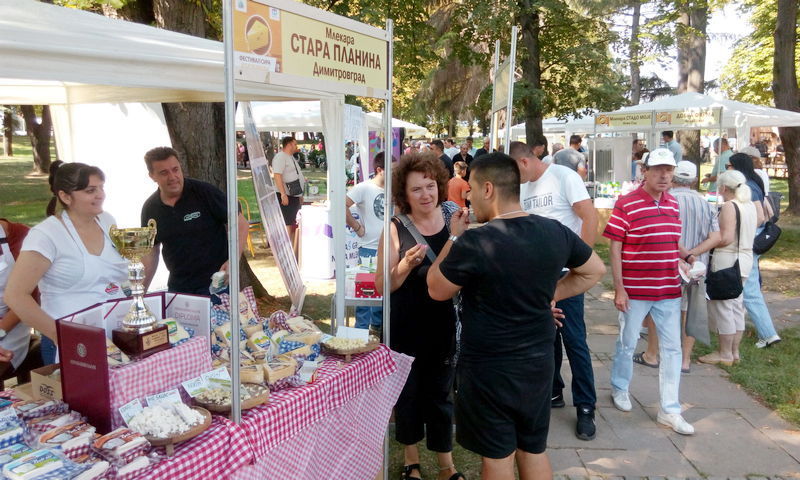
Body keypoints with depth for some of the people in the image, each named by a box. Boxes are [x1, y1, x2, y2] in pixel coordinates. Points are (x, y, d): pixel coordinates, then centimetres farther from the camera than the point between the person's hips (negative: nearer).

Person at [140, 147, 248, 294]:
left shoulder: (205, 192, -11)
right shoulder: (150, 208, 4)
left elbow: (240, 225, -9)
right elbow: (151, 252, 13)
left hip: (216, 282, -4)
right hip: (177, 287, 5)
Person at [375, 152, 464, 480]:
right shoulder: (395, 229, -11)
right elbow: (382, 286, -10)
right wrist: (405, 265, -26)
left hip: (442, 327, 2)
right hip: (404, 330, -1)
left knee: (440, 394, 14)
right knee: (407, 394, 14)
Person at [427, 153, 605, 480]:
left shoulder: (473, 243, -23)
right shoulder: (555, 232, -5)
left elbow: (436, 290, -7)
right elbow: (595, 270, 11)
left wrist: (454, 238, 0)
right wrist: (549, 294, 7)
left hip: (489, 367, -5)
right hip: (538, 361, 5)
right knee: (535, 451, 21)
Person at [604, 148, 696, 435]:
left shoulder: (673, 204, 7)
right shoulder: (626, 204, -12)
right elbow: (614, 248, -12)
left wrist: (687, 256, -2)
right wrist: (619, 288, -14)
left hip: (669, 291, 5)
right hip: (635, 291, -5)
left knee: (672, 349, 8)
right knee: (627, 343, 13)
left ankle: (670, 410, 19)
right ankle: (619, 388, 38)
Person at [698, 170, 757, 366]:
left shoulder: (729, 206, -16)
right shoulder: (750, 205, 11)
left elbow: (726, 238, -23)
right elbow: (745, 234, 17)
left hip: (727, 260, -9)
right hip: (746, 257, 9)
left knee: (721, 306, 1)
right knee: (736, 305, 15)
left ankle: (725, 354, 9)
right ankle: (734, 351, 23)